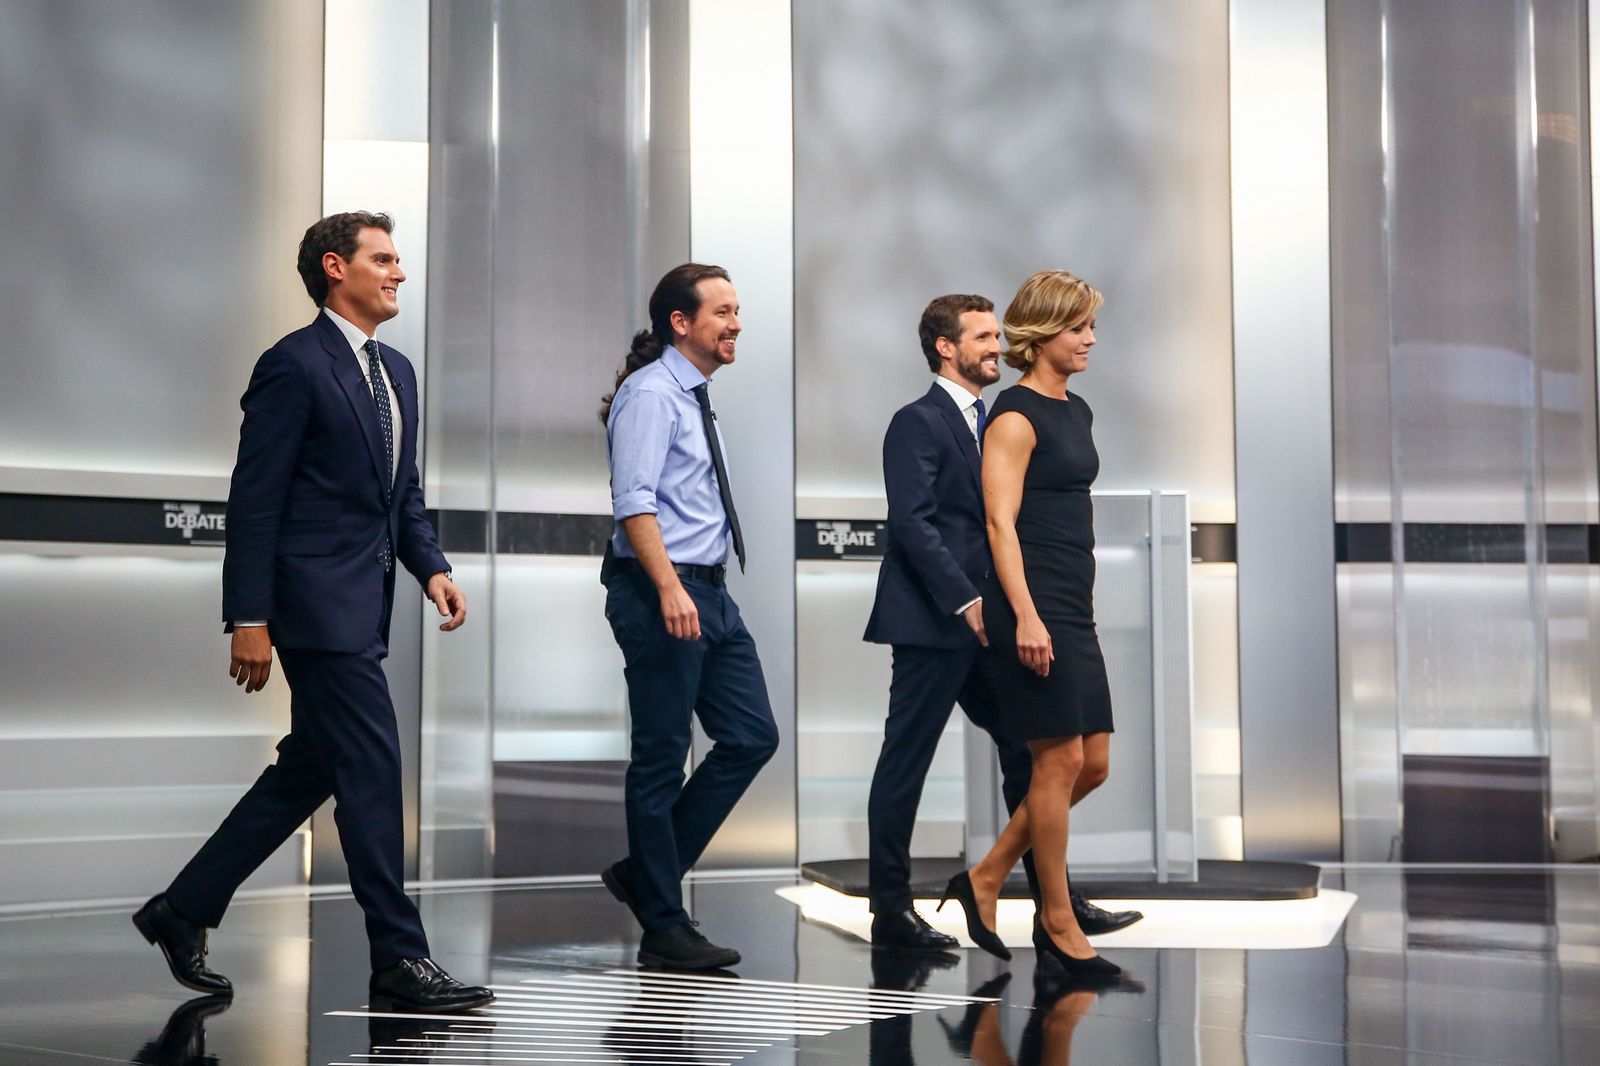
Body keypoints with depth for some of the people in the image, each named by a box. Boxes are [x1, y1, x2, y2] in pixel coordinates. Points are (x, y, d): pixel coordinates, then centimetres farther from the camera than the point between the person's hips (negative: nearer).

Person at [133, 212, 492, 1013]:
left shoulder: (396, 371, 17)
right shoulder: (294, 365, -10)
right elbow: (254, 499, -12)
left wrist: (432, 568, 5)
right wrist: (249, 620, -16)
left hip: (362, 607, 9)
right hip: (315, 601, -9)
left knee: (309, 769, 14)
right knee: (371, 772, -8)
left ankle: (183, 909, 27)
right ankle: (399, 959, -1)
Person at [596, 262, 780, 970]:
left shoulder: (695, 398, 18)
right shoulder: (650, 394, -10)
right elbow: (634, 503, -20)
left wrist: (699, 588, 20)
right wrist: (670, 588, -28)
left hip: (709, 593, 10)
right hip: (662, 594, -10)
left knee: (752, 736, 8)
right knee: (661, 757, -2)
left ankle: (645, 873, 17)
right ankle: (664, 929, 7)